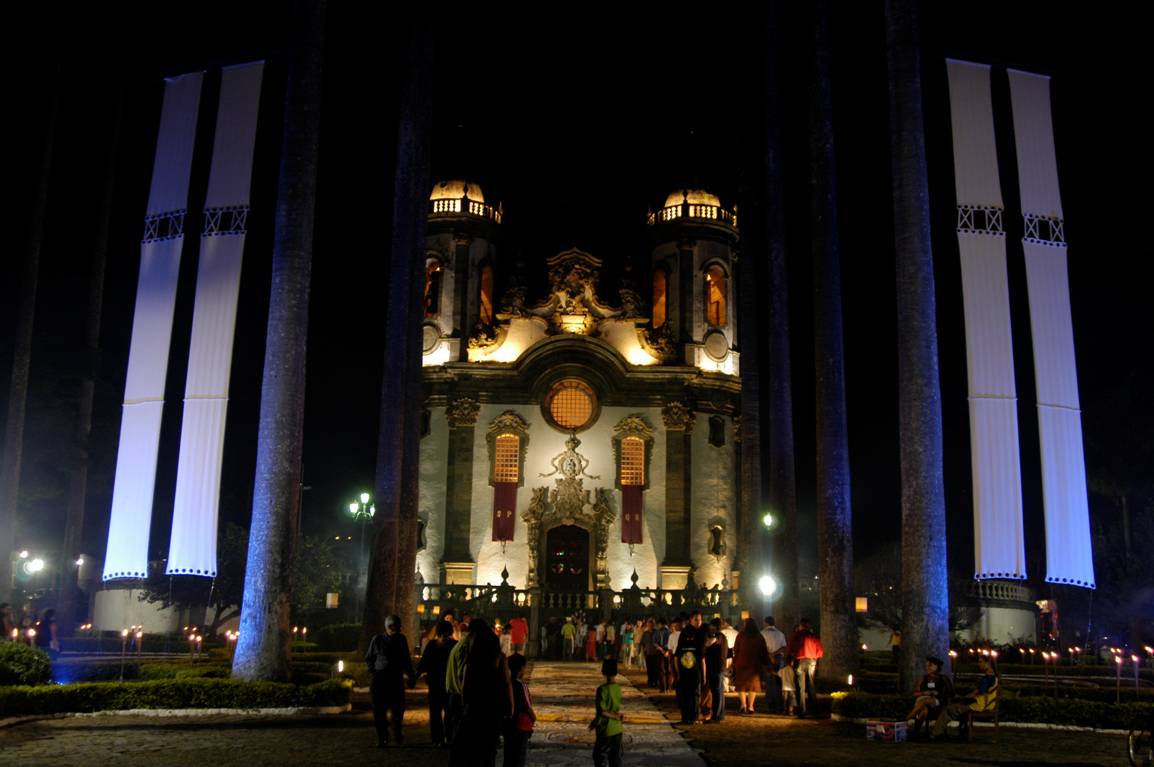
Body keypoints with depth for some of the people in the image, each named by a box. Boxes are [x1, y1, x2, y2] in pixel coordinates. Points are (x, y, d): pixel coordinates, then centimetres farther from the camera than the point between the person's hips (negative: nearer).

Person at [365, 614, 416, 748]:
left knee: (398, 708, -1)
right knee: (379, 710, -2)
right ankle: (382, 738, 6)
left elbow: (406, 660, 16)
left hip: (397, 679, 1)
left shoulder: (401, 639, 8)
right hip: (380, 679, -1)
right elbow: (368, 658, 12)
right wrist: (373, 671, -1)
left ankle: (397, 734, 22)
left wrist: (411, 676, 10)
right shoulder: (377, 640, 2)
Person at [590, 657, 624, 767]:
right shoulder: (618, 688, 2)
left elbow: (601, 711, -20)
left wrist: (617, 717, -11)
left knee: (599, 758, 7)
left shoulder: (602, 689, -18)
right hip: (617, 729, 6)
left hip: (606, 730, -6)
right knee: (616, 758, 12)